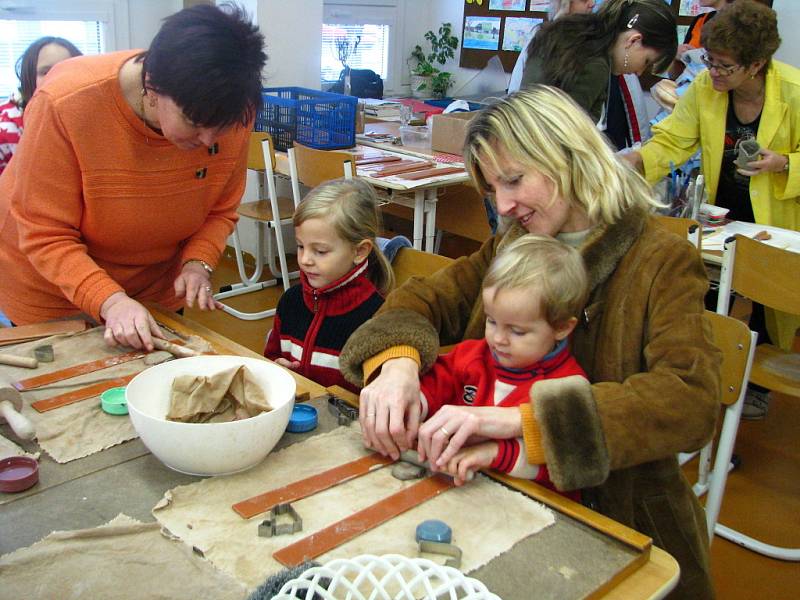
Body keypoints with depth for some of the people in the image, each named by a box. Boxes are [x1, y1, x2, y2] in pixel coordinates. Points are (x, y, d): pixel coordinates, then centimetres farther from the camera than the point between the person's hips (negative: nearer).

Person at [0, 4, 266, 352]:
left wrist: (198, 263, -24)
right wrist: (109, 300, -39)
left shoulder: (229, 114, -22)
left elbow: (221, 212, -6)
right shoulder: (66, 103, -31)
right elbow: (46, 237, -26)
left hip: (158, 292, 3)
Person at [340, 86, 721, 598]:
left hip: (617, 515, -4)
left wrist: (519, 419, -35)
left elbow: (693, 399, -25)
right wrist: (398, 360, -22)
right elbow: (423, 299, 3)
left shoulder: (663, 263, -11)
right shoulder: (510, 248, 6)